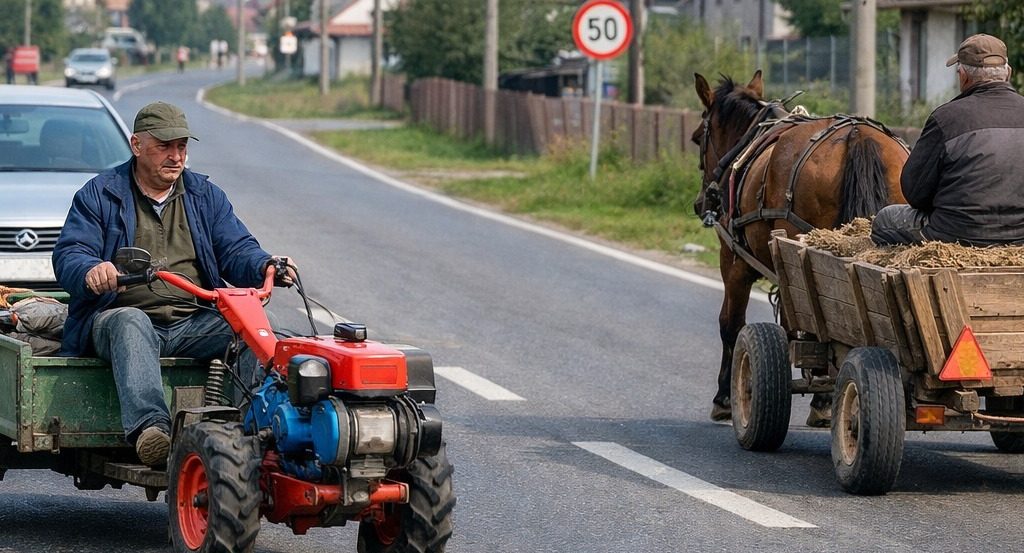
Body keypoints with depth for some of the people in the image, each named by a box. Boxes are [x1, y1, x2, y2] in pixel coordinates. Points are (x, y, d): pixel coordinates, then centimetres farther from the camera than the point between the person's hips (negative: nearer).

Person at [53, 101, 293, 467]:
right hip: (119, 314, -3)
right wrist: (90, 271, -28)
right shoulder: (99, 195, 9)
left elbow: (236, 251, 11)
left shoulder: (206, 195, 20)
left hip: (195, 323, 3)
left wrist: (265, 267, -14)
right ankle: (149, 427, -60)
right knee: (131, 323, -40)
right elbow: (68, 257, -2)